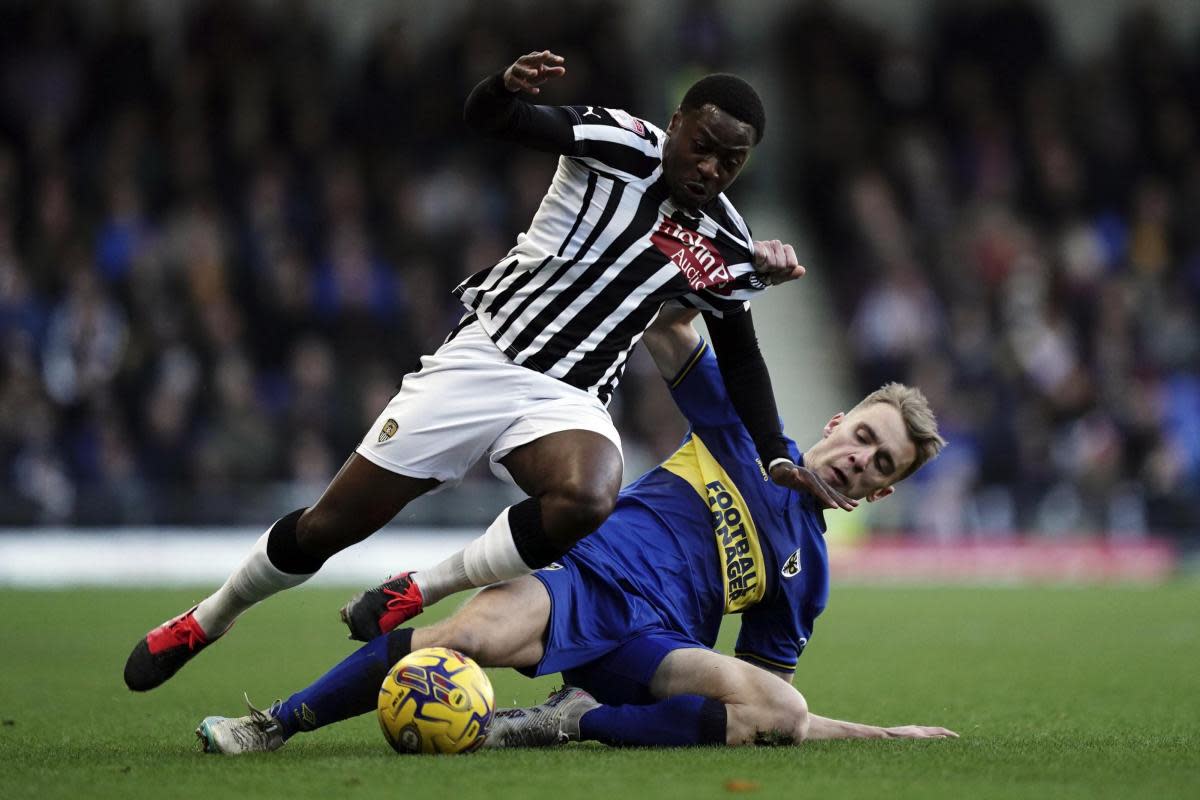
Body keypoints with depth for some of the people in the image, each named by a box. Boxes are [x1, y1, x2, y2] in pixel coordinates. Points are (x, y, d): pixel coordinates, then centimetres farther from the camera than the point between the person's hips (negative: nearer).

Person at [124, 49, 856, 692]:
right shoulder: (619, 145, -8)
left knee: (586, 502, -34)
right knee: (331, 524, 0)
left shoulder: (726, 248, 3)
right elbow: (487, 120, -18)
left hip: (569, 399, 2)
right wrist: (508, 88, -41)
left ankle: (417, 595, -14)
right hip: (485, 356, -2)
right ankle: (205, 621, 25)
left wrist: (777, 458, 7)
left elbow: (741, 357, 16)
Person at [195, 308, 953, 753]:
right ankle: (273, 725, -26)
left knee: (779, 711, -30)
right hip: (585, 581, -2)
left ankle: (573, 719, -26)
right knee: (478, 633, -37)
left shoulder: (806, 567, 23)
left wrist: (889, 736, 18)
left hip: (655, 643, 3)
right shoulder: (743, 431, 19)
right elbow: (669, 326, 14)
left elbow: (776, 714, 25)